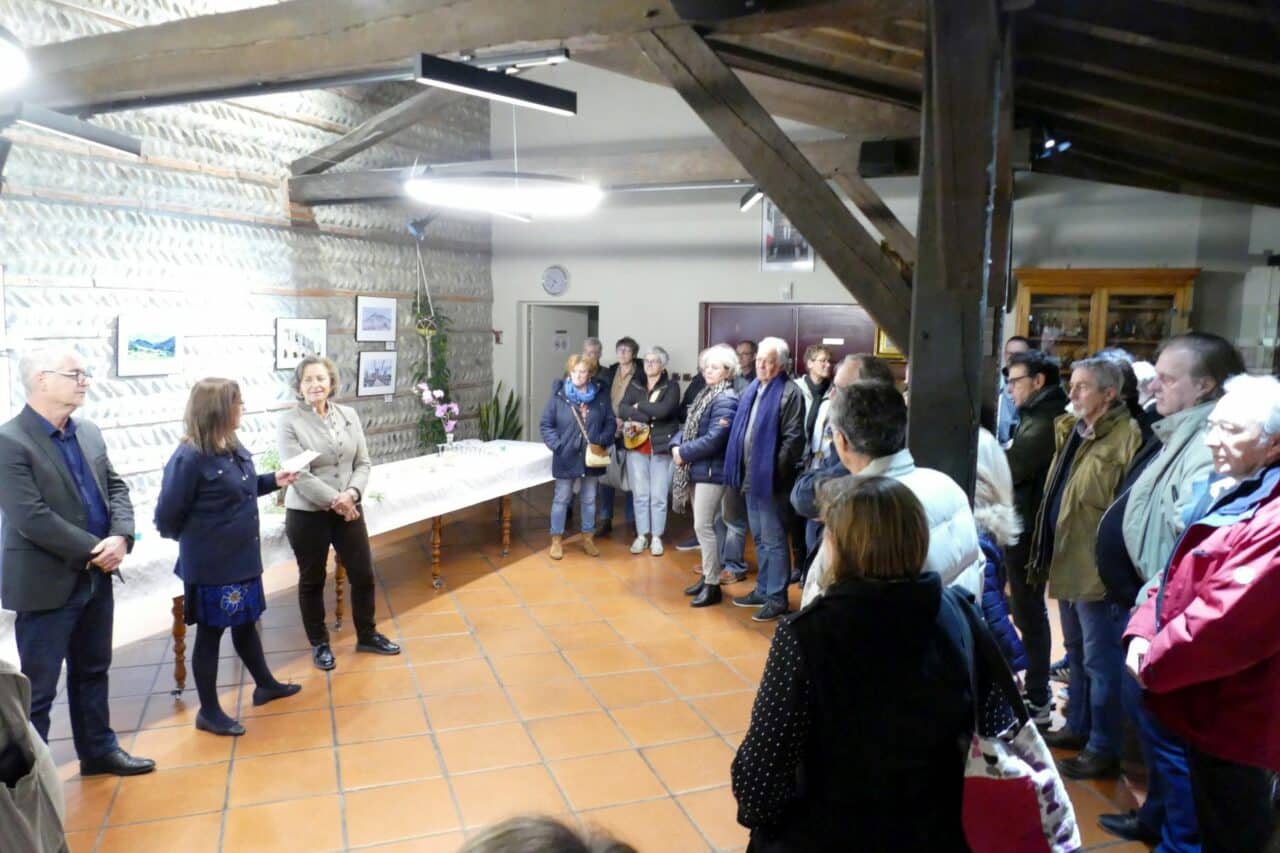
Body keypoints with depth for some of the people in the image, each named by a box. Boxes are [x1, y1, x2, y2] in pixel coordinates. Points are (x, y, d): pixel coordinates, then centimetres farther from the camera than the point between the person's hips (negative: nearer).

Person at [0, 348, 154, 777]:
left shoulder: (89, 432, 7)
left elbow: (116, 487, 7)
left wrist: (121, 537, -11)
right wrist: (95, 551, -18)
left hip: (95, 577, 7)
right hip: (46, 584, -7)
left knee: (92, 671, 20)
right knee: (38, 688, 5)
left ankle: (99, 750, 35)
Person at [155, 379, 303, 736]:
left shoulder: (234, 448, 3)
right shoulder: (189, 459, -22)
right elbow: (166, 517, -17)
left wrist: (273, 480, 4)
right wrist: (197, 539, -1)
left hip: (242, 558, 8)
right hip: (211, 566, -8)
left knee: (245, 623, 23)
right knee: (210, 634, 7)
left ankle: (265, 684, 41)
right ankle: (209, 712, 22)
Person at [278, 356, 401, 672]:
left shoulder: (349, 415, 2)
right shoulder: (289, 422, -11)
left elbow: (364, 463, 2)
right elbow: (299, 474, -17)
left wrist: (351, 494, -15)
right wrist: (335, 500, -19)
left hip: (349, 510, 4)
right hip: (307, 514, -4)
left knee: (363, 575, 11)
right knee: (312, 581, 11)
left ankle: (367, 635, 31)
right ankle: (319, 643, 29)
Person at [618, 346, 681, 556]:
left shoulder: (672, 386, 0)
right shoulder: (634, 386, 10)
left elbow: (664, 410, -18)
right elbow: (622, 410, -6)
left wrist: (639, 406, -7)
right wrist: (650, 415, -17)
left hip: (662, 447, -3)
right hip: (637, 446, 3)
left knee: (658, 495, 1)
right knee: (639, 494, 6)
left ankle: (656, 537, 12)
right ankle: (641, 535, 17)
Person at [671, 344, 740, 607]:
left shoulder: (726, 400, -15)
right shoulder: (705, 395, 14)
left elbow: (714, 439, -23)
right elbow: (688, 426, 16)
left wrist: (684, 453, -14)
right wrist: (676, 445, -4)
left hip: (712, 470, -9)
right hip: (696, 469, 9)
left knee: (703, 526, -7)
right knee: (703, 525, 15)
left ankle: (713, 585, 2)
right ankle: (707, 575, 26)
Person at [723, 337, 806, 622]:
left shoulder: (789, 393, -12)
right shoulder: (752, 389, 13)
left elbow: (793, 439, -17)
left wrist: (774, 471, -17)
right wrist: (741, 470, 12)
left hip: (770, 478, -8)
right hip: (751, 475, 8)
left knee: (773, 540, 0)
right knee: (759, 538, 17)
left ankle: (776, 597, 10)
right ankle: (763, 590, 28)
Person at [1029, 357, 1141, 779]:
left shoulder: (1126, 436, -17)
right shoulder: (1071, 430, 11)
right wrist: (1048, 551, 18)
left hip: (1097, 568, -9)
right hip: (1068, 560, 9)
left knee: (1100, 660, 2)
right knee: (1077, 652, 21)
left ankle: (1104, 749, 14)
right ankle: (1078, 727, 36)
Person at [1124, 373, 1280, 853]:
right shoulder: (1224, 493, 9)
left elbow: (1224, 621, -29)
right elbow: (1179, 573, 14)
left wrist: (1153, 662, -15)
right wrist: (1143, 632, -2)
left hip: (1234, 717, -9)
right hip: (1206, 705, 9)